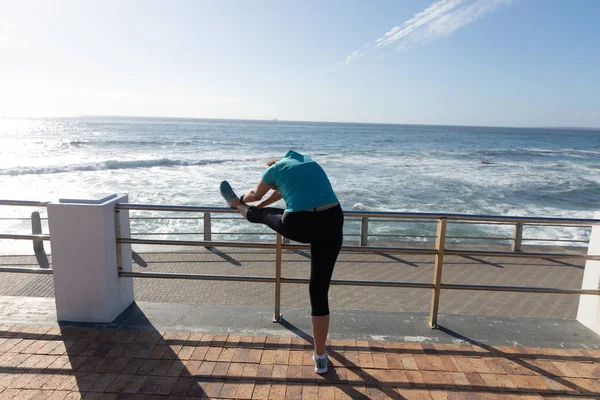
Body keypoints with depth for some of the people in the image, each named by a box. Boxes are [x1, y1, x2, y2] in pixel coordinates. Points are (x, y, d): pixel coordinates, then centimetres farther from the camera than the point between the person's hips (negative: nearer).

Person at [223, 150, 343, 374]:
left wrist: (244, 200, 58)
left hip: (298, 226, -3)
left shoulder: (275, 168, 15)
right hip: (331, 222, 3)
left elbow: (256, 195, 34)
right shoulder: (310, 161, 28)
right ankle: (320, 358, 23)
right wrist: (263, 203, 58)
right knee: (319, 291, 12)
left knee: (265, 214, 31)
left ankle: (240, 208, 67)